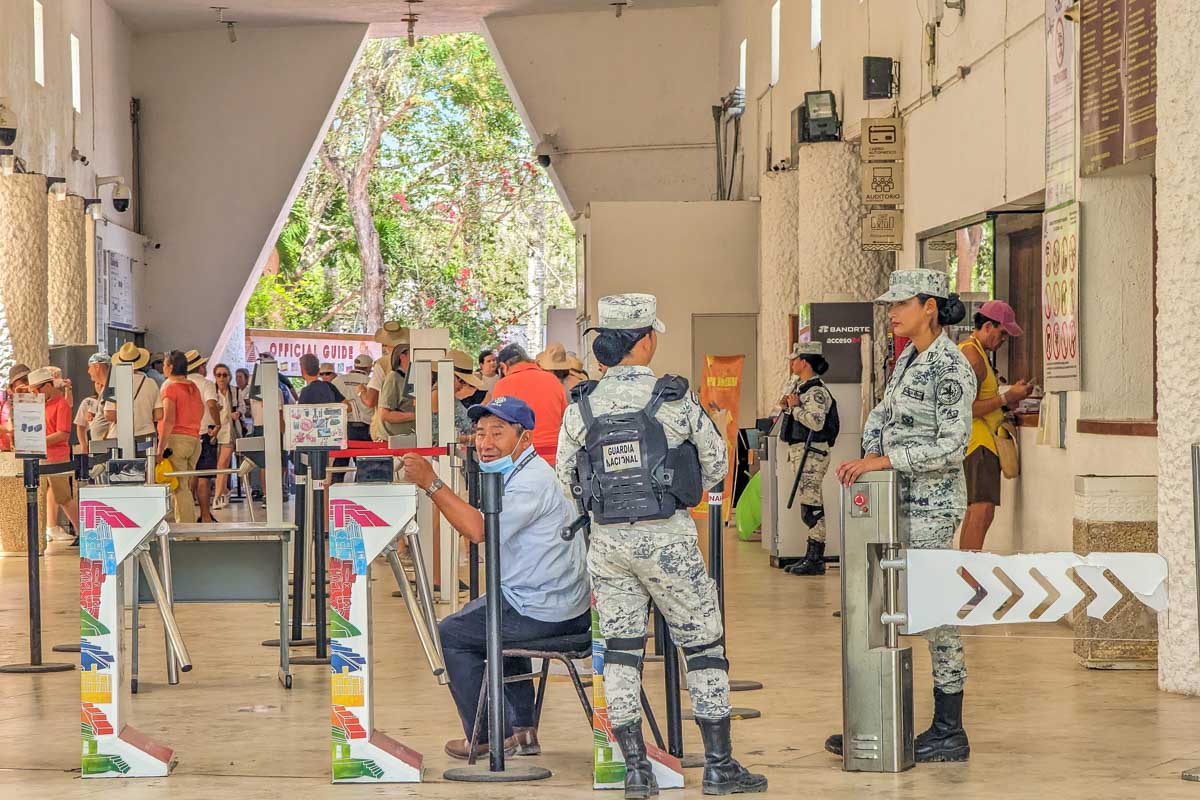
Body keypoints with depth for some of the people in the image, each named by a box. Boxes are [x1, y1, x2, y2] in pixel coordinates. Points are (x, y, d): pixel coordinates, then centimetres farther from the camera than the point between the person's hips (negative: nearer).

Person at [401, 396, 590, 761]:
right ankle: (521, 729, 36)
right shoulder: (523, 472, 16)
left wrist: (431, 483, -26)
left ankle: (486, 736, 12)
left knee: (451, 633, 4)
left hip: (544, 613, -11)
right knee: (499, 625, 36)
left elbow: (480, 529, -30)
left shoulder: (531, 481, -20)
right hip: (569, 608, 11)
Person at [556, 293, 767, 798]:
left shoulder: (582, 407, 1)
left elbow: (564, 479, 7)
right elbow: (716, 463, 3)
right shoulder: (674, 399, -7)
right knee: (704, 645, 7)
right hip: (667, 538, -3)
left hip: (607, 541, 3)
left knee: (620, 650, 9)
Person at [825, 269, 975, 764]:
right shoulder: (908, 358, 12)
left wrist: (885, 460, -22)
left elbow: (953, 444, -22)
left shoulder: (950, 368, -15)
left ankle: (949, 733, 5)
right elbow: (882, 414, 22)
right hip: (899, 501, 9)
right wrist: (870, 455, 3)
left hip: (931, 506, -9)